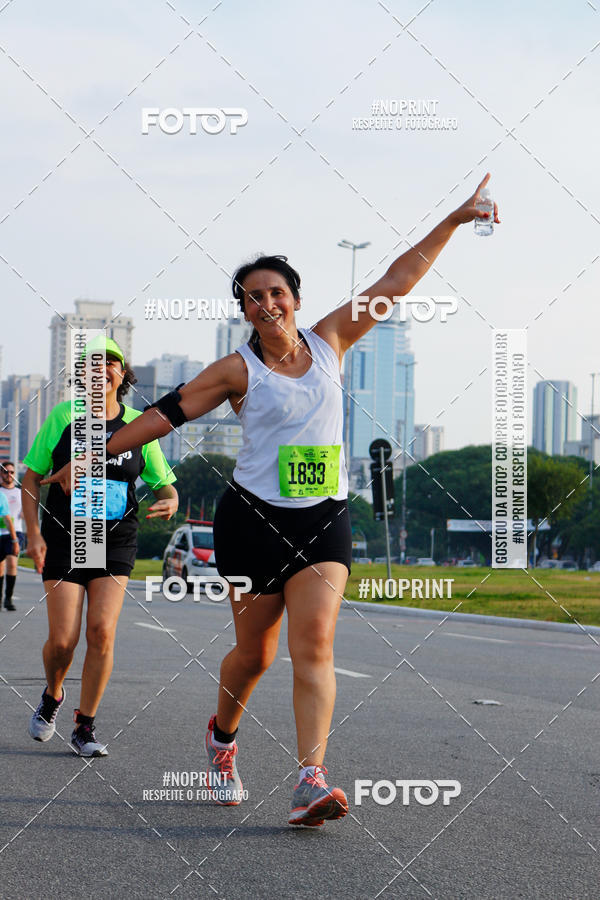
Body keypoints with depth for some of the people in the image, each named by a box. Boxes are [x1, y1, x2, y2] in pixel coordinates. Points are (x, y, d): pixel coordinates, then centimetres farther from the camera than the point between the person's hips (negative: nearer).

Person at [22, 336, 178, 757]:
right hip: (64, 537, -1)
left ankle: (86, 727, 1)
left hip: (116, 541, 1)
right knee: (63, 640, -8)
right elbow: (31, 477, 3)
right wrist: (34, 533, -7)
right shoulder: (63, 417, -2)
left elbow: (164, 483, 8)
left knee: (102, 630, -13)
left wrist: (170, 502, -16)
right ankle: (52, 696, 27)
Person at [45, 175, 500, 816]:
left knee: (314, 644, -15)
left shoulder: (328, 341, 7)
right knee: (254, 653, 7)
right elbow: (168, 411, 1)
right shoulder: (238, 370, -3)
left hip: (325, 519, 2)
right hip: (254, 518, -2)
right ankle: (222, 737, 39)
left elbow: (397, 281, 10)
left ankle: (311, 782, -24)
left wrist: (455, 220, 10)